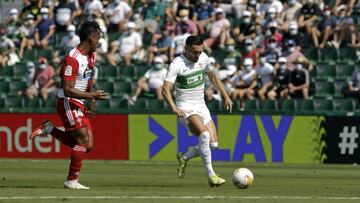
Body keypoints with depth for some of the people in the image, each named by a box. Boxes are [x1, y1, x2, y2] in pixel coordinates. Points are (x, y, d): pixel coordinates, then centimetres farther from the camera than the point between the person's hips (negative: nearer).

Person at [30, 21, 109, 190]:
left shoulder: (91, 56, 9)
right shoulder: (72, 59, -21)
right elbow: (68, 90, -24)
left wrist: (92, 102, 14)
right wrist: (92, 95, -26)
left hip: (79, 105, 9)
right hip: (68, 104, -9)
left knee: (87, 145, 5)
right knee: (83, 140, -13)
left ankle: (50, 129, 17)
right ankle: (72, 181, -4)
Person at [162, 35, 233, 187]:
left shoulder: (203, 58, 3)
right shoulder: (177, 64, -17)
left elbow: (212, 76, 23)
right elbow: (166, 89, -25)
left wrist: (225, 96, 20)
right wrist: (174, 108, -41)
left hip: (201, 106, 7)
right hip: (186, 108, -7)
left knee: (213, 144, -4)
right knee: (204, 134, -30)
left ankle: (184, 157, 21)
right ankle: (211, 176, -25)